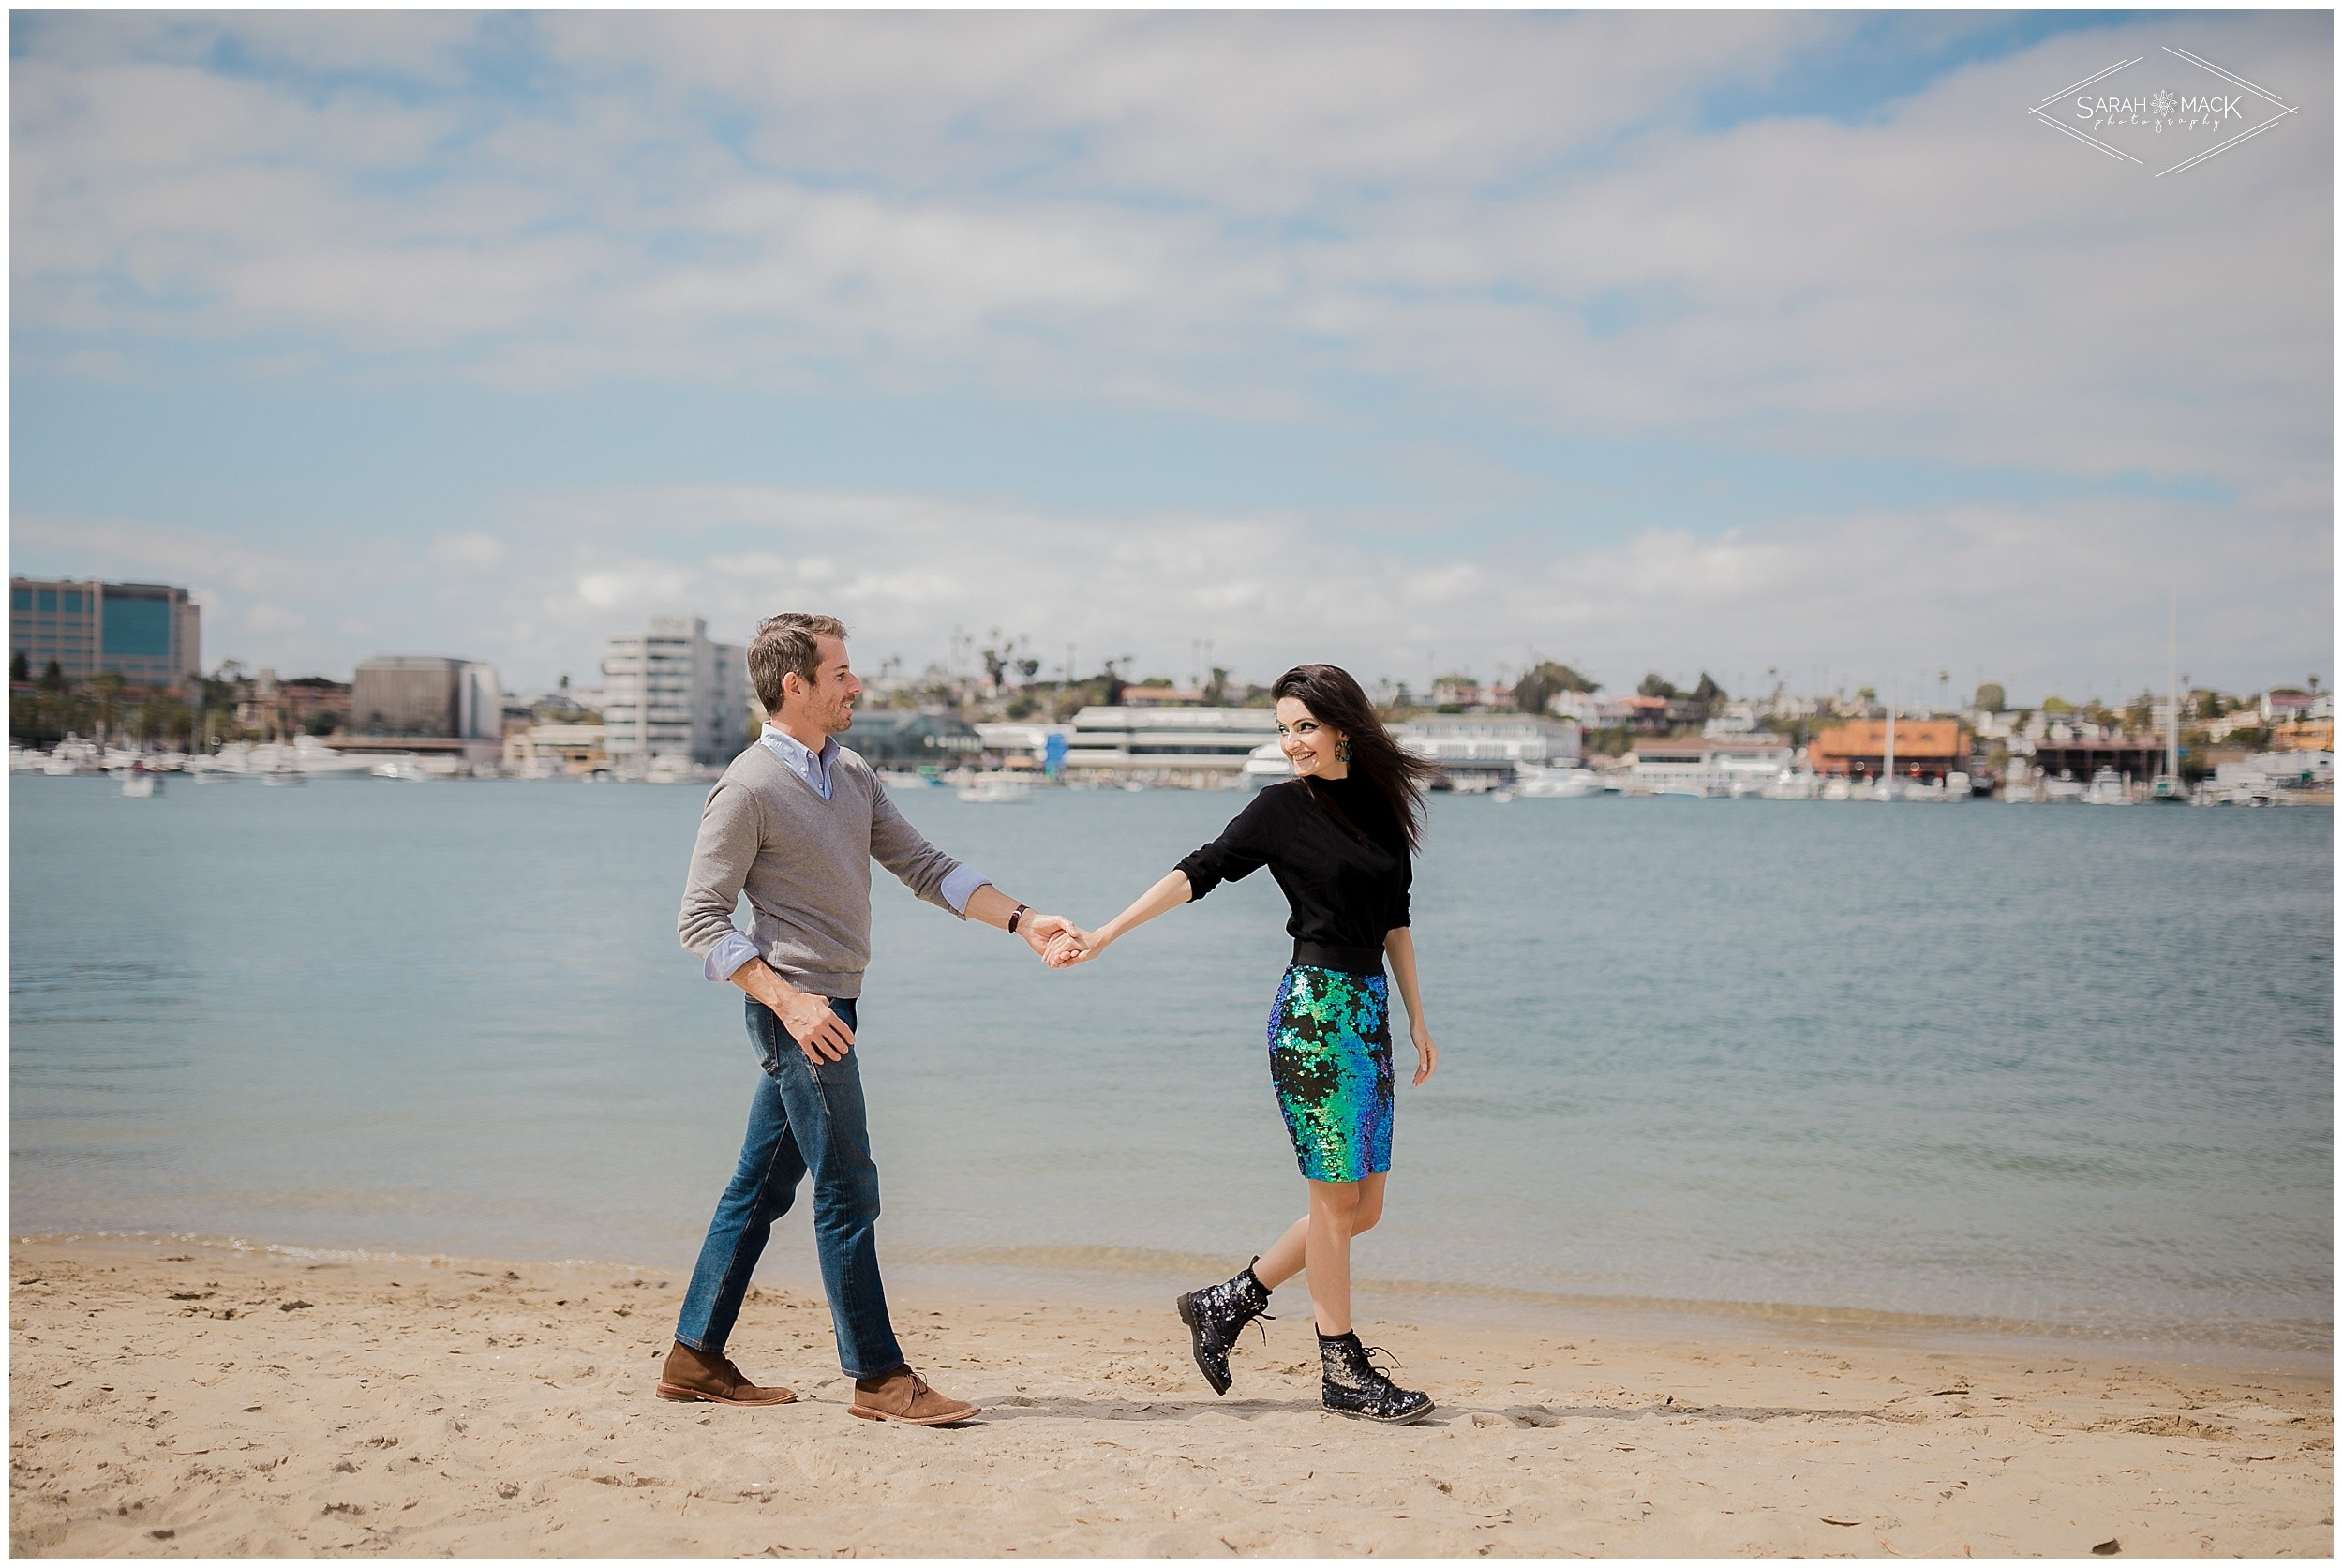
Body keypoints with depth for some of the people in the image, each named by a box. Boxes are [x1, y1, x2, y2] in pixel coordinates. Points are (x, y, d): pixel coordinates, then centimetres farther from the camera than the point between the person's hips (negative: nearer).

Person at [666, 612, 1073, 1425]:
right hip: (798, 1007, -8)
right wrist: (789, 1002, -20)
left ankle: (695, 1359, 20)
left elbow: (924, 866, 15)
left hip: (829, 1007, 8)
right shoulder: (749, 788, -12)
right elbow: (701, 919, -13)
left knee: (761, 1186, 12)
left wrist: (1021, 920, 5)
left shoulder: (851, 774, 13)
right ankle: (878, 1377, 3)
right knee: (846, 1188, -5)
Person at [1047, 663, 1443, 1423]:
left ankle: (1226, 1303, 18)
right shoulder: (1284, 806, -4)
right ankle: (1342, 1369, 8)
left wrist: (1417, 1019, 16)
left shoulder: (1384, 806, 11)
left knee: (1362, 1204, 7)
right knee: (1337, 1196, -3)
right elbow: (1199, 871, -5)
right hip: (1312, 1008, -6)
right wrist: (1108, 932, -10)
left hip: (1369, 1009, 6)